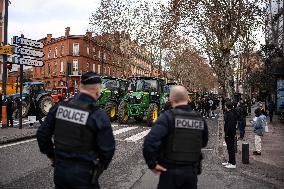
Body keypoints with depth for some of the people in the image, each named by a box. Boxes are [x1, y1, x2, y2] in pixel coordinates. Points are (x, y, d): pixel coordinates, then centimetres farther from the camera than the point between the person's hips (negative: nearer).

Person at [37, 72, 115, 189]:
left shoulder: (59, 107, -5)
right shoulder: (98, 115, -19)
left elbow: (42, 134, 3)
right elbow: (108, 148, -15)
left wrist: (51, 155, 17)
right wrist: (101, 166, 5)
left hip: (59, 169, 4)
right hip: (84, 174, -4)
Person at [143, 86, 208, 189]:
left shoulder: (168, 116, -16)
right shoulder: (200, 118, 0)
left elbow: (150, 141, -28)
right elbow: (203, 143, 14)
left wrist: (152, 163, -17)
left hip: (170, 171, -4)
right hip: (192, 172, 4)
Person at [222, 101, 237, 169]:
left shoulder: (230, 114, -21)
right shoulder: (230, 113, 10)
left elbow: (230, 125, -26)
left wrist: (227, 133, -22)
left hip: (229, 133, -11)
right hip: (230, 133, 11)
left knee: (231, 148, -3)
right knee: (229, 148, 19)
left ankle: (233, 164, 6)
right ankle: (230, 162, 31)